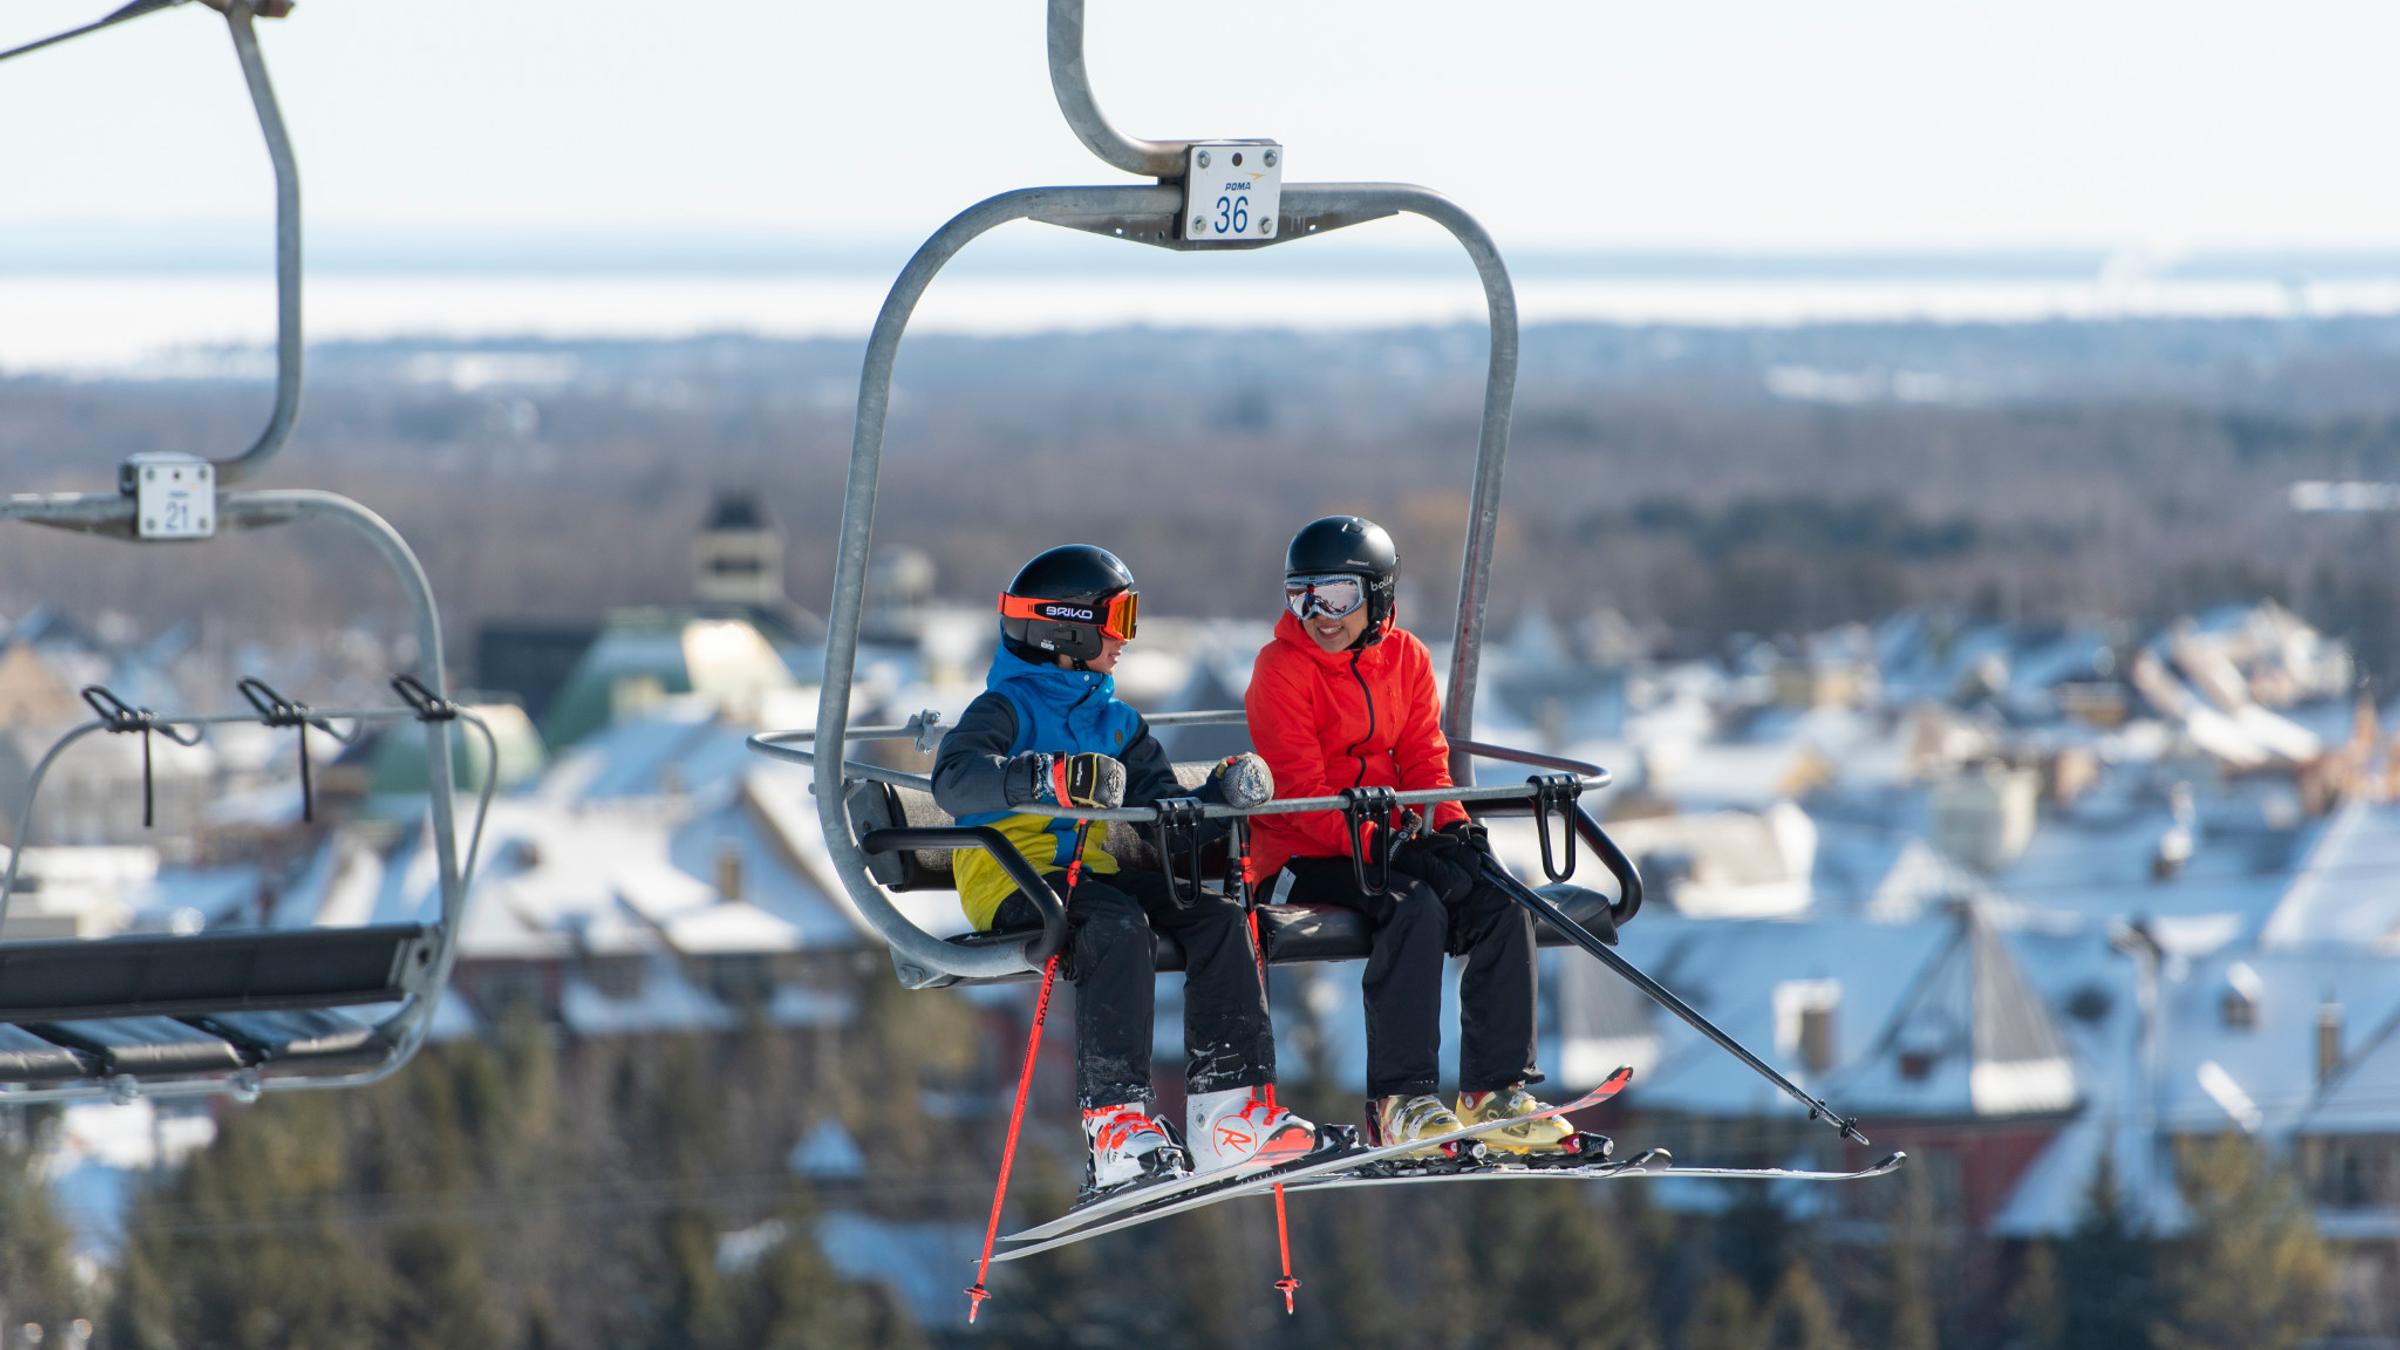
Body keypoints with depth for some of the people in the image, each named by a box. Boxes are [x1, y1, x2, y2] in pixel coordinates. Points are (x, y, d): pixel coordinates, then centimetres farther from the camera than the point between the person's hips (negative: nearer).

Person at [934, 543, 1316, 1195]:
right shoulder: (1007, 710, -3)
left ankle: (1229, 1112, -18)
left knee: (1219, 917, -14)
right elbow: (954, 780, -22)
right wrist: (1049, 779, -37)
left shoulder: (1115, 723, 23)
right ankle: (1116, 1123, -40)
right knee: (1116, 926, -36)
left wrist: (1219, 797, -3)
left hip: (1098, 875, 7)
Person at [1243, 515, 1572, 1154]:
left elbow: (1424, 760, 7)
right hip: (1303, 860, -6)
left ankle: (1494, 1089, -11)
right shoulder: (1283, 668, -10)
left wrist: (1452, 826, -14)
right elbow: (1299, 791, -16)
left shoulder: (1405, 658, 8)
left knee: (1501, 904, -16)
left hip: (1386, 843, 6)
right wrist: (1384, 846, -26)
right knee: (1417, 907, -32)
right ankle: (1399, 1101, -33)